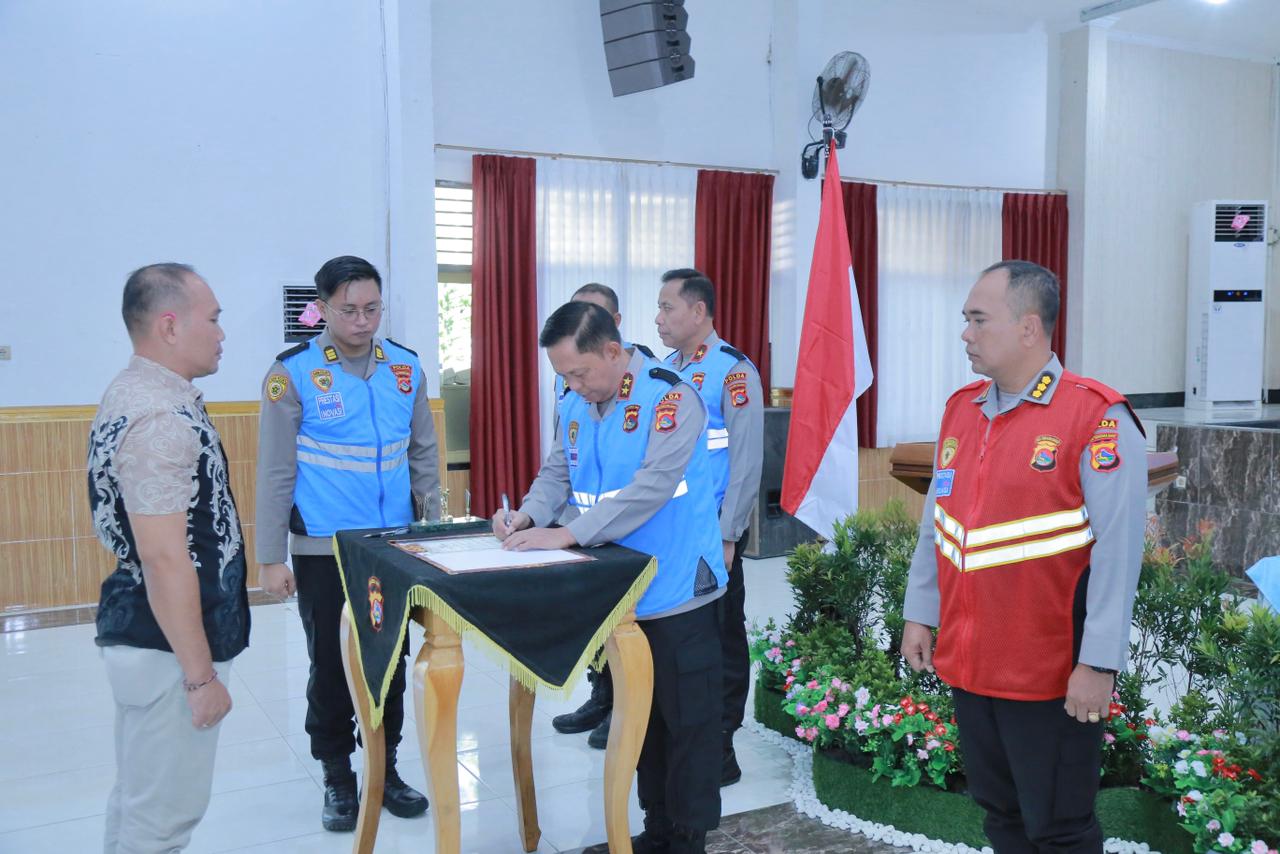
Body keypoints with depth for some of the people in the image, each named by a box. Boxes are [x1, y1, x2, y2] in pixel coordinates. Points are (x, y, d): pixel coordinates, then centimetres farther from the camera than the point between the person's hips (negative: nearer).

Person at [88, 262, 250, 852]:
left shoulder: (131, 394, 10)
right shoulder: (162, 419, -22)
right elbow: (164, 559, -25)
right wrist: (201, 675, -20)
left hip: (137, 629, 10)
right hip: (169, 645, -10)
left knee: (137, 800, 21)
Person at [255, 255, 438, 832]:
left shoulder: (406, 368, 3)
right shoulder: (294, 373, -8)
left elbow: (423, 455, 10)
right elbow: (276, 472, -7)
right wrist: (271, 557, -7)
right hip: (322, 551, -3)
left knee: (391, 662, 12)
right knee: (330, 665, 9)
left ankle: (385, 768, 29)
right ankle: (338, 779, 26)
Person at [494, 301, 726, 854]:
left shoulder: (669, 398, -18)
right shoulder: (576, 404, 6)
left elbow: (651, 488, -27)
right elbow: (557, 473, 9)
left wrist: (567, 534, -28)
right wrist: (528, 516, -12)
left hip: (676, 591, -7)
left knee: (687, 719, 4)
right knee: (641, 716, 18)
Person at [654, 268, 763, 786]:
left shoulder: (734, 372, -11)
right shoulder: (664, 371, 11)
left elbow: (747, 463, -13)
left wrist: (726, 538, -16)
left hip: (711, 534, -7)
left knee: (721, 638, 5)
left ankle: (720, 747, 16)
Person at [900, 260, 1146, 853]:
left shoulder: (1098, 419, -14)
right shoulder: (960, 409, 6)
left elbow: (1117, 552, -16)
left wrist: (1098, 664, -17)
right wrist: (919, 615, 13)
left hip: (1053, 676, -6)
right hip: (966, 664, 6)